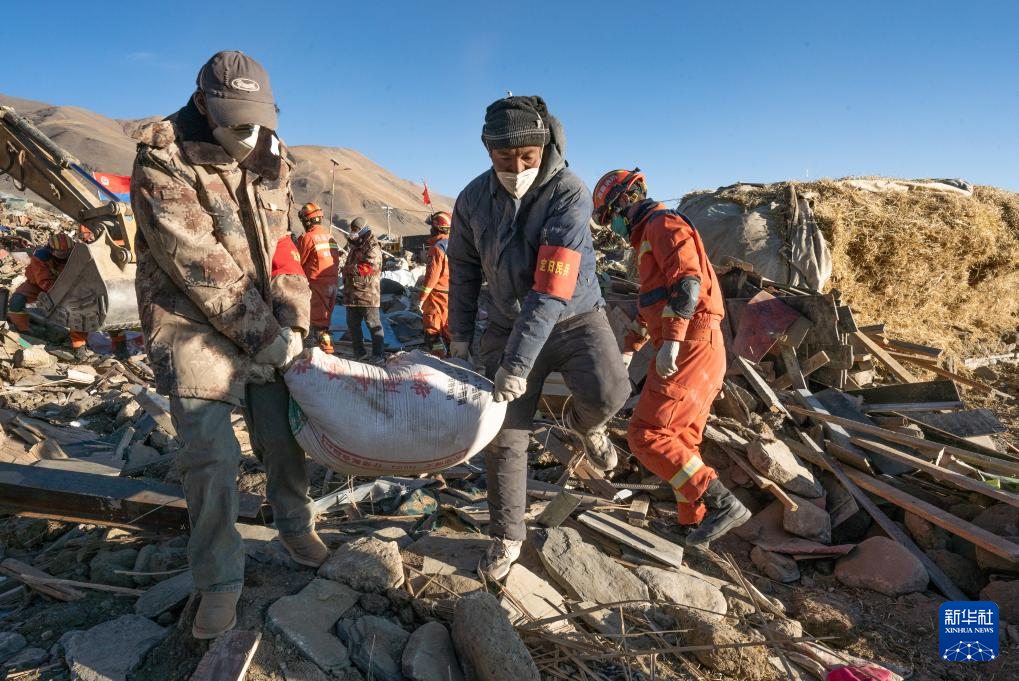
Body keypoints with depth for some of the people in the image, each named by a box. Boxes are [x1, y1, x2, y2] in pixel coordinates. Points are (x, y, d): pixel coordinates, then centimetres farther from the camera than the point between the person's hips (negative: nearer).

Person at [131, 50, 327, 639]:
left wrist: (294, 321, -7)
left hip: (267, 322, 5)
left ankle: (296, 528, 32)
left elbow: (282, 248, 6)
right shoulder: (162, 163, -13)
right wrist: (266, 335, -18)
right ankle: (220, 581, 9)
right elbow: (198, 266, -19)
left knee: (282, 435, 8)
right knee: (210, 453, -8)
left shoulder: (270, 162, 5)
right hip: (191, 320, -4)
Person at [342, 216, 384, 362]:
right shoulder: (355, 246, 20)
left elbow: (366, 268, -21)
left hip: (368, 293, -9)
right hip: (352, 293, 9)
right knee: (353, 324, 13)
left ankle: (378, 354, 0)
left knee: (373, 324, -5)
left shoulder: (373, 247, -9)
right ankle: (359, 352, 24)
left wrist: (347, 268, -12)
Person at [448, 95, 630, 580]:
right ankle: (507, 538, 21)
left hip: (574, 318, -3)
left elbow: (552, 289, -29)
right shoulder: (473, 199, -7)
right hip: (508, 324, 3)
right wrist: (459, 335, 7)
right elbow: (463, 269, 7)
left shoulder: (569, 194, -21)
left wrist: (518, 363, -32)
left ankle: (582, 423, 11)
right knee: (504, 435, 1)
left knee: (608, 393, -29)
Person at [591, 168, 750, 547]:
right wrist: (633, 344, 39)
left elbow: (687, 280, -21)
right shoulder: (649, 238, 26)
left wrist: (671, 341, -28)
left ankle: (722, 504, -11)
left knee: (646, 436, -11)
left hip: (689, 348, -10)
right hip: (692, 350, 10)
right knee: (680, 443, 12)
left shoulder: (663, 223, -5)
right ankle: (697, 521, 20)